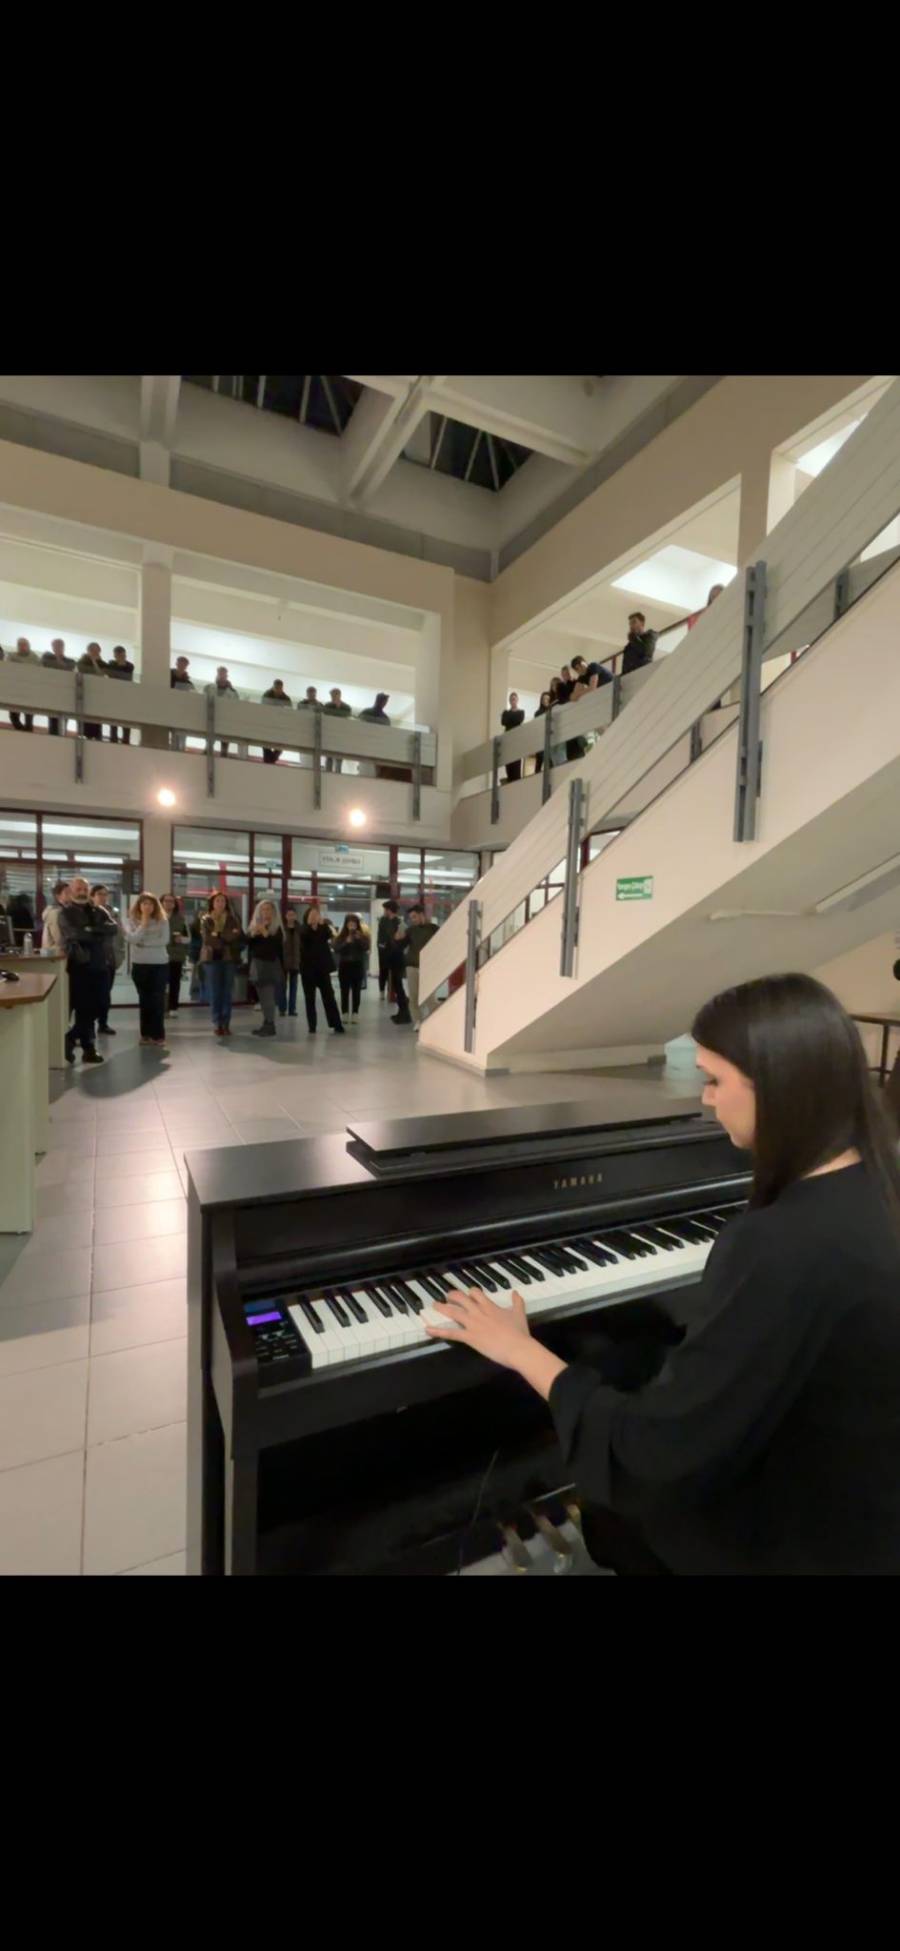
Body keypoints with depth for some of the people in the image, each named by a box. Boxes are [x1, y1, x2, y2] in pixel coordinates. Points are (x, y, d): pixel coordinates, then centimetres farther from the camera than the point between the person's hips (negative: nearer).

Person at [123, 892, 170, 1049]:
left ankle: (159, 1036, -5)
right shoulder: (131, 920, 2)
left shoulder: (162, 920, 1)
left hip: (160, 964, -1)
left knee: (158, 1000, -6)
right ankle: (146, 1033, 17)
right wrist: (144, 923, -13)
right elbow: (132, 939, -14)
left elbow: (165, 940, -10)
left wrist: (144, 943, -11)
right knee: (144, 999, 8)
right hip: (140, 964, 1)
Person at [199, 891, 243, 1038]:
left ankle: (226, 1024, 6)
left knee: (227, 993, 2)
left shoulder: (232, 919, 9)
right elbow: (207, 939, -8)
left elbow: (236, 936, -7)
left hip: (229, 958, 1)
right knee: (214, 993, -1)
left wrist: (218, 935, -15)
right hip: (212, 958, -1)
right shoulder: (205, 920, 6)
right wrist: (226, 937, -11)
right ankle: (217, 1024, 4)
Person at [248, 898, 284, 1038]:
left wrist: (265, 933, -23)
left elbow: (277, 945, -16)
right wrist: (253, 934, -12)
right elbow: (249, 944, 6)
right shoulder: (255, 925, 12)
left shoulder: (277, 928, -2)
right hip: (257, 964, 5)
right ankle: (266, 1023, 10)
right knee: (262, 996, 5)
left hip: (271, 964, -5)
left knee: (268, 996, -12)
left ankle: (270, 1025, -12)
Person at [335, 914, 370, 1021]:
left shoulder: (362, 936, 1)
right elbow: (336, 949, -8)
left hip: (358, 966, 0)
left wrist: (360, 939, -24)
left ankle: (355, 1014, 8)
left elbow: (366, 948, -11)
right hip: (344, 966, 0)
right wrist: (346, 942, -20)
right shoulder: (341, 936, 1)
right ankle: (344, 1014, 7)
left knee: (356, 991, 3)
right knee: (344, 991, 2)